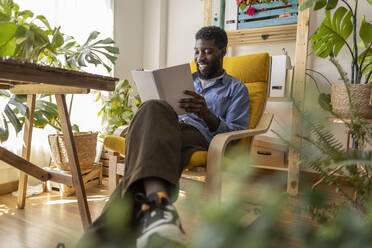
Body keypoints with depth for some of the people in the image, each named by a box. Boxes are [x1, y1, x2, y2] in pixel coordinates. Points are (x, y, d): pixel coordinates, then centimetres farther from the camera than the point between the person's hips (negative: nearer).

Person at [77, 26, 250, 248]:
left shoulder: (236, 89, 22)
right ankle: (157, 199, -57)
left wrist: (207, 115, -12)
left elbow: (237, 135, 7)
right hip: (164, 130, 4)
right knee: (154, 108, -35)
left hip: (197, 135, -3)